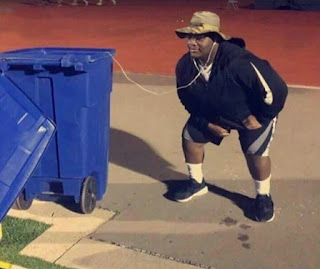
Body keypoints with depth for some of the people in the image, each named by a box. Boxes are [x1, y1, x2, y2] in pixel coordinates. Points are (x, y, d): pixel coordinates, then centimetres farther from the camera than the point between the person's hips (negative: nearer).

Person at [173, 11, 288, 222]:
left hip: (253, 113, -5)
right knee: (190, 137, 4)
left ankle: (264, 197, 11)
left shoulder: (239, 62, -42)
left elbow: (276, 89, -34)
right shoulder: (185, 66, -22)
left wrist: (259, 118, -22)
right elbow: (188, 100, -2)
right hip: (211, 113, 6)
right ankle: (197, 183, 29)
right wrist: (208, 124, -9)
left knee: (255, 151, -17)